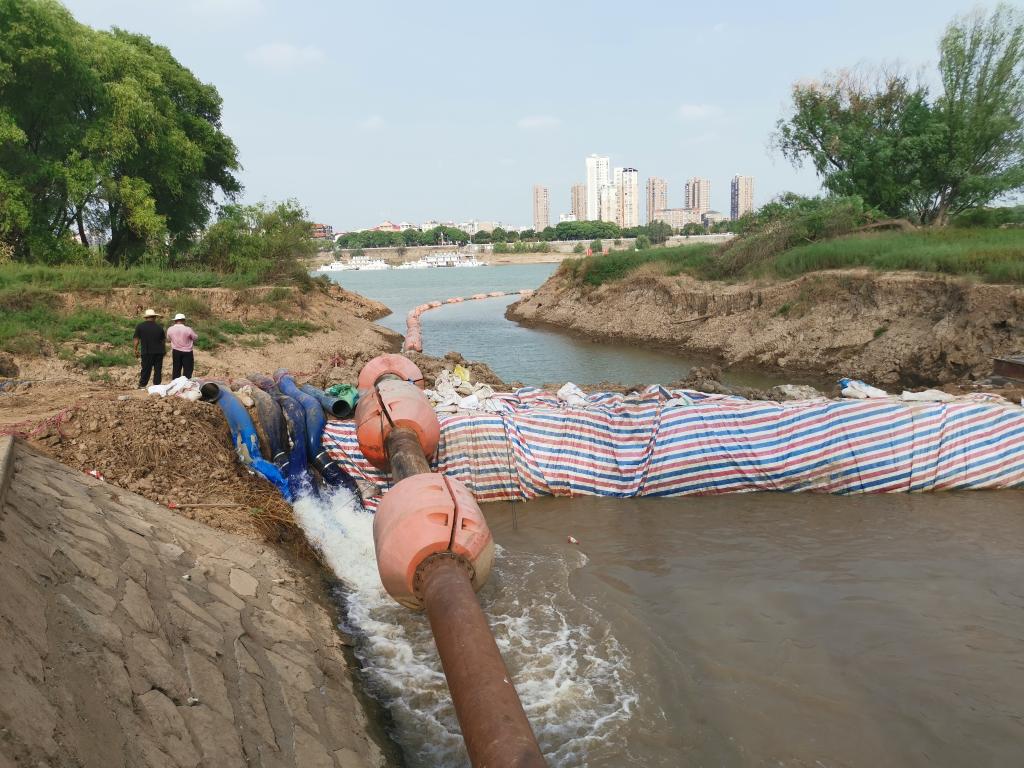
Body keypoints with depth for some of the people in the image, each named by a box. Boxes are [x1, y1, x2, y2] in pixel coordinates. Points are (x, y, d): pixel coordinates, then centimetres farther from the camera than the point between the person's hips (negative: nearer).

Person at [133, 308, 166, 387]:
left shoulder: (140, 326, -2)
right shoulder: (159, 327, 1)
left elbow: (136, 339, -2)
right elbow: (163, 338, 9)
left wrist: (136, 349, 9)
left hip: (146, 352, -1)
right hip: (159, 351, 1)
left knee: (145, 369, 6)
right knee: (158, 370, 7)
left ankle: (142, 385, 8)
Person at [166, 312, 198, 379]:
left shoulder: (170, 329, -6)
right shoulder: (188, 329, -17)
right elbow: (195, 337, -4)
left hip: (176, 352, 4)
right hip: (187, 352, -4)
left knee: (176, 371, 12)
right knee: (187, 371, 1)